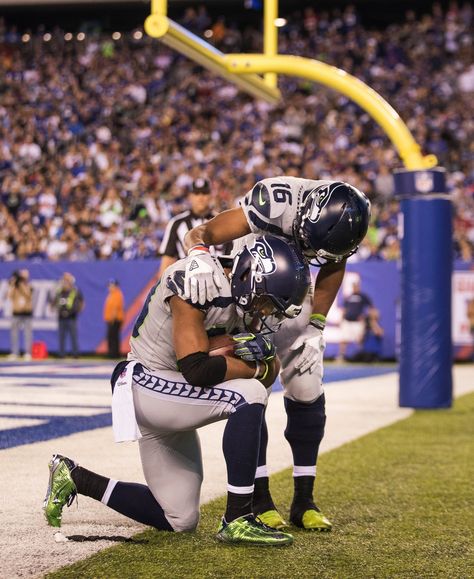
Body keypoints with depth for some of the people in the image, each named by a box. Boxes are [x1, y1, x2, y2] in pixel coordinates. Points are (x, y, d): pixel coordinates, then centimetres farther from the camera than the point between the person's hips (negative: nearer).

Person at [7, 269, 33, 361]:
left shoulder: (29, 286, 4)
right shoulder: (13, 286, 7)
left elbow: (28, 295, -15)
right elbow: (10, 296, -8)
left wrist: (22, 284, -18)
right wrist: (12, 285, -12)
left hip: (27, 313, -1)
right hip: (16, 313, 1)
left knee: (28, 334, -4)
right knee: (14, 334, -1)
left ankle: (27, 353, -4)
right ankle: (14, 353, 1)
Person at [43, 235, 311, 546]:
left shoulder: (238, 300, 2)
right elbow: (196, 368, -30)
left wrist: (256, 347, -21)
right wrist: (258, 368, -18)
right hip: (146, 386, -9)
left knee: (179, 520, 11)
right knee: (250, 395, -27)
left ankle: (75, 478, 24)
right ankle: (238, 520, -23)